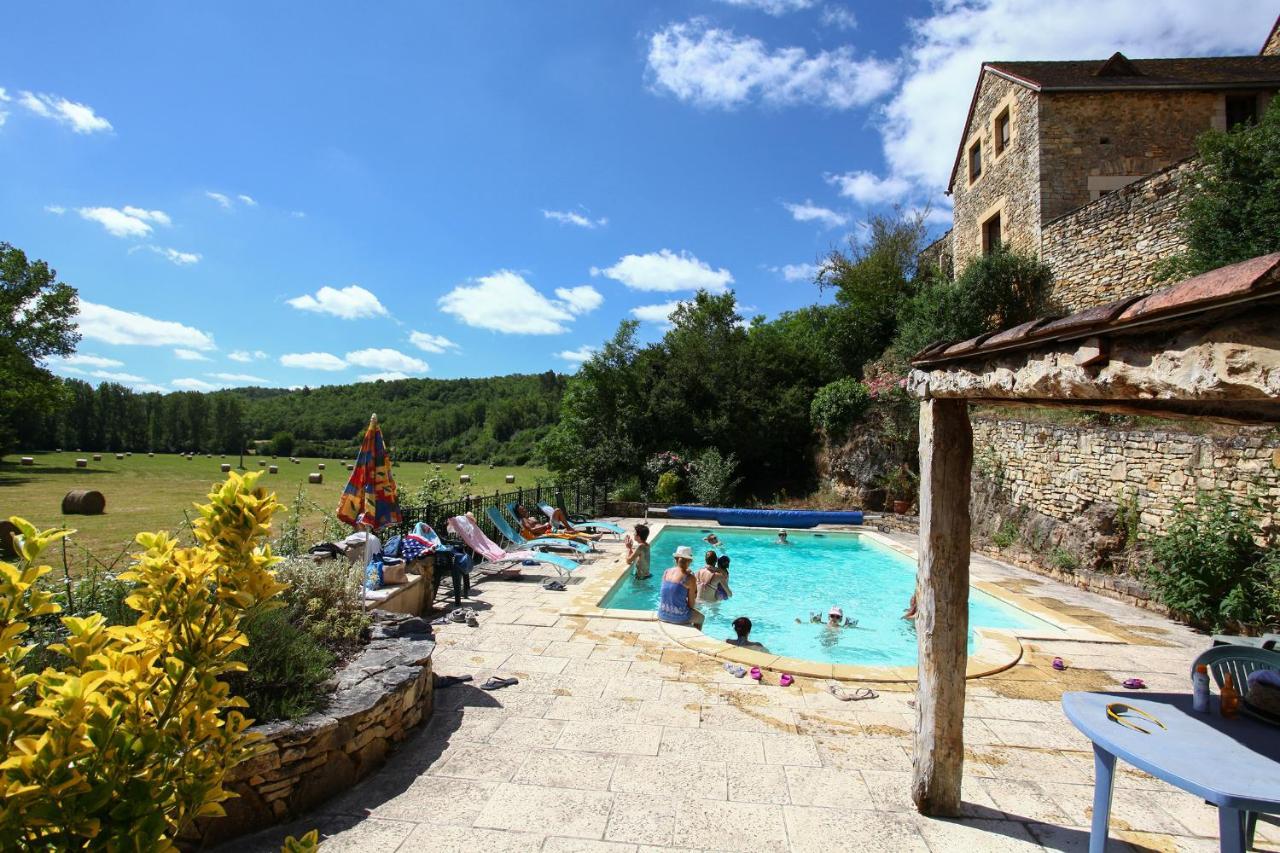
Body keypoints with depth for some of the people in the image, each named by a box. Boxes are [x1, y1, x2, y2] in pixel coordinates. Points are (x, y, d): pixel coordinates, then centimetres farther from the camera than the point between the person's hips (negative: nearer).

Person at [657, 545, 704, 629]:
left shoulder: (666, 572, -1)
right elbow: (691, 604, -8)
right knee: (700, 617, 27)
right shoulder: (689, 578, -15)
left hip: (662, 615, 5)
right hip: (679, 617, -5)